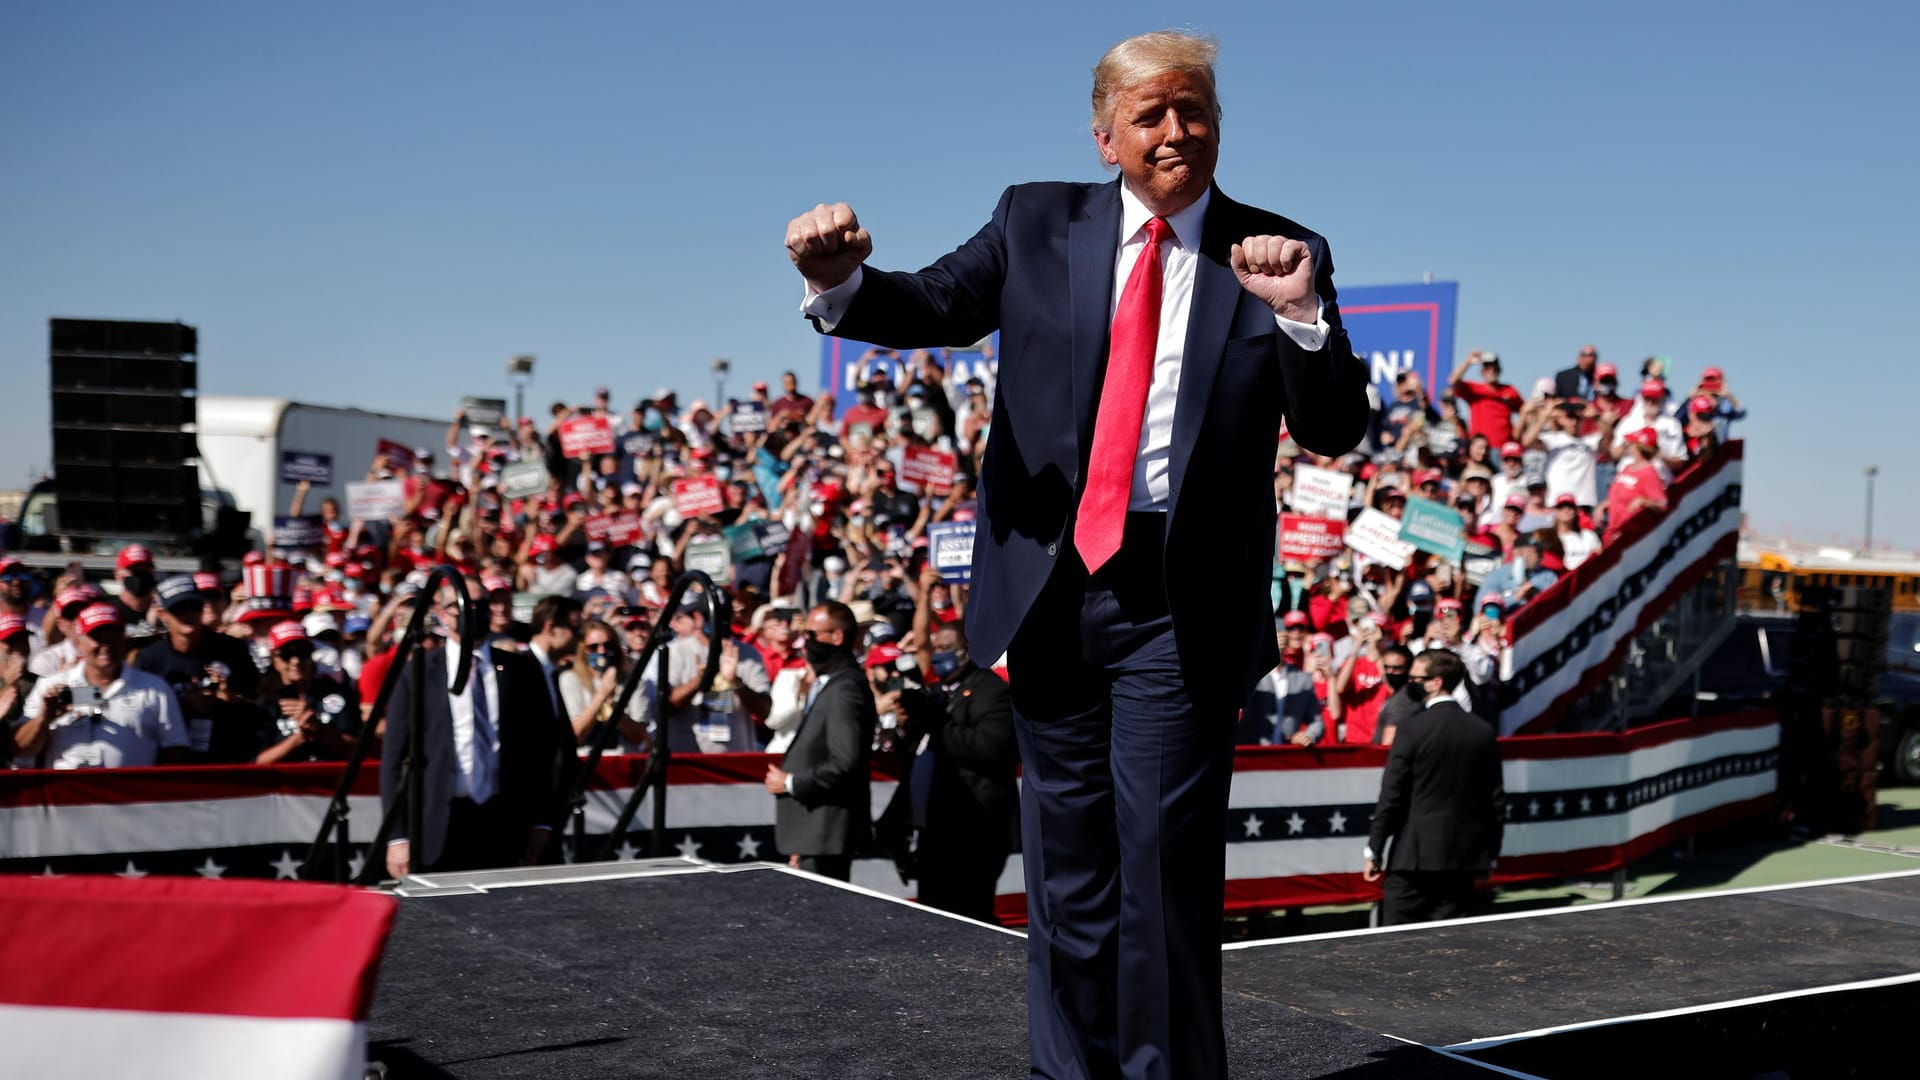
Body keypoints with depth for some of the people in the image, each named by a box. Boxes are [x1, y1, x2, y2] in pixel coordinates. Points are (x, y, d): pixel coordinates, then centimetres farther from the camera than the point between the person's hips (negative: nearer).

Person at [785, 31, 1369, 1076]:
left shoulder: (1278, 254, 2)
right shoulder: (1037, 224, 8)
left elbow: (1334, 431, -3)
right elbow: (931, 306, 0)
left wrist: (1302, 311, -21)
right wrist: (842, 281, -21)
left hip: (1182, 607, -2)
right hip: (1052, 587, 2)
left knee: (1164, 858, -2)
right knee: (1067, 862, 13)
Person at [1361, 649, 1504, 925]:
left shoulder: (1413, 728, -10)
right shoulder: (1483, 731, 5)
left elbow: (1391, 796, -10)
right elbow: (1496, 799, 8)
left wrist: (1374, 851, -2)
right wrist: (1490, 853, 17)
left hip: (1415, 858, -5)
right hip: (1465, 858, 5)